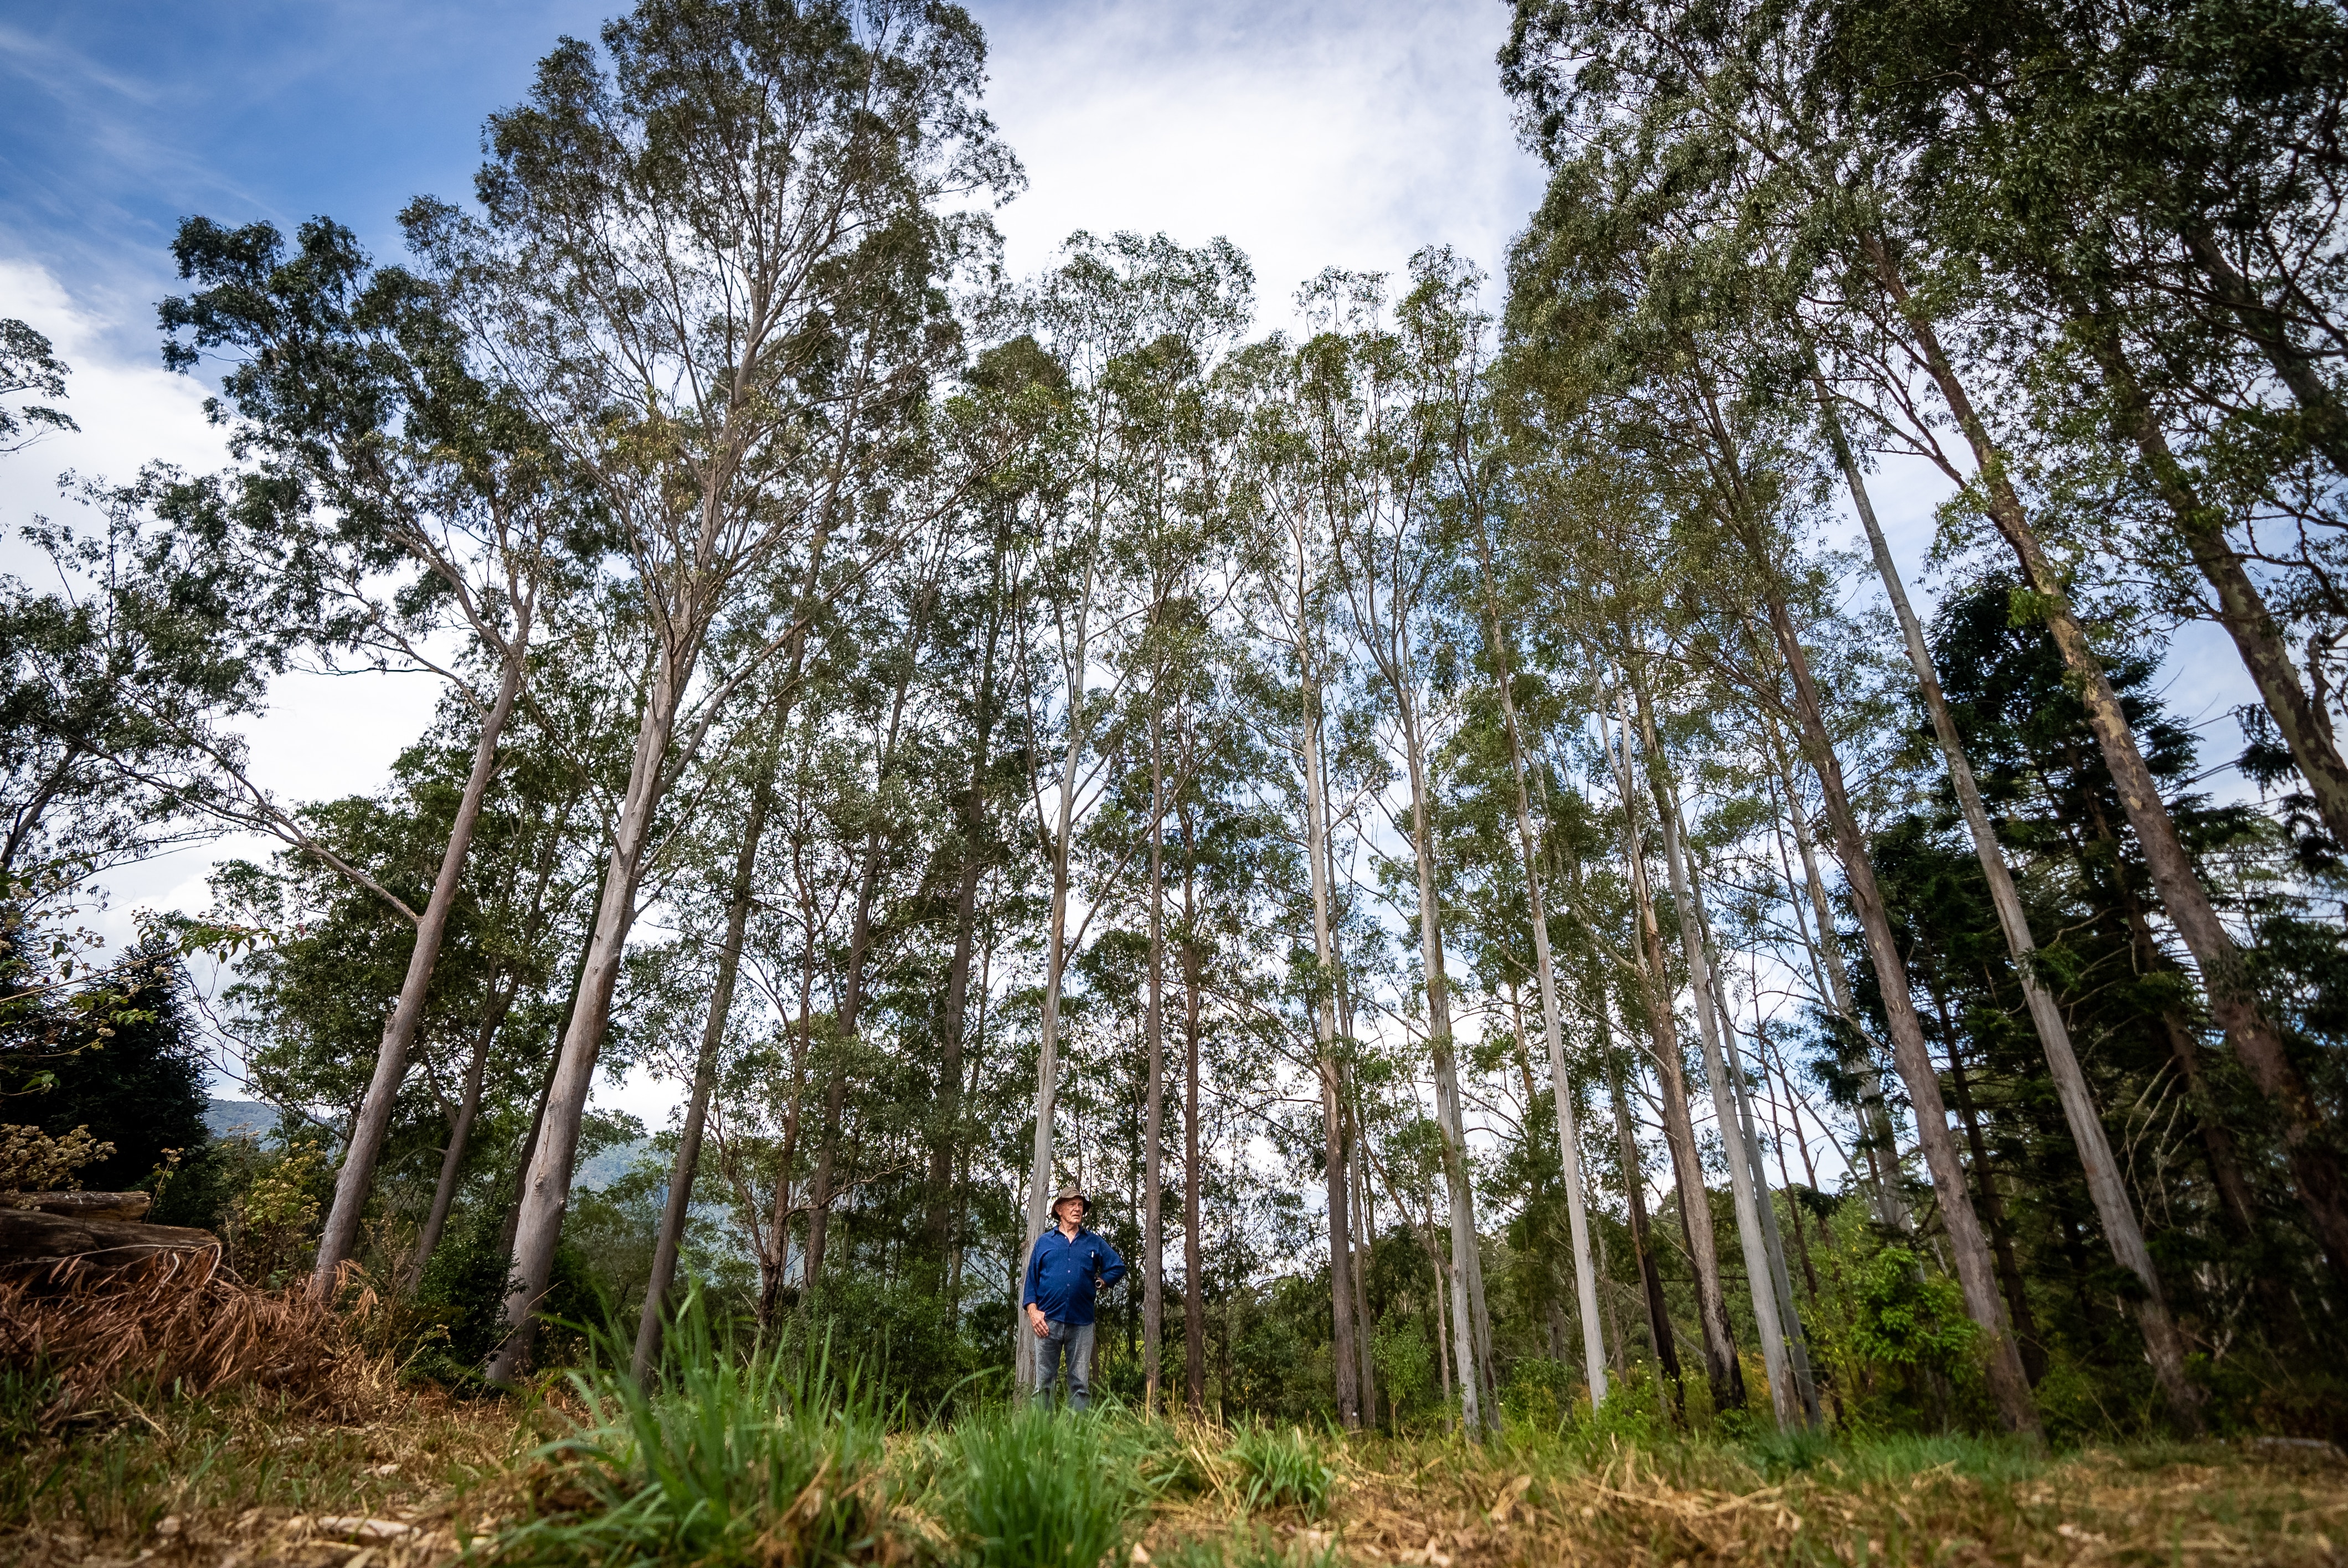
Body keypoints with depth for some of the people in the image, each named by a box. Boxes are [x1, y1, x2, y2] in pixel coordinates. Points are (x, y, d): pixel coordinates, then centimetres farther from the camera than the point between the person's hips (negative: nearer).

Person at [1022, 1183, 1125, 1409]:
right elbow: (1031, 1279, 8)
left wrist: (1097, 1284, 7)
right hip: (1048, 1322, -1)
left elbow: (1119, 1267, 18)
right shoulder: (1044, 1242, 12)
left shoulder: (1094, 1243, 13)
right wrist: (1033, 1311, -4)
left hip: (1082, 1323, 1)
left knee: (1081, 1385, 2)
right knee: (1043, 1383, 0)